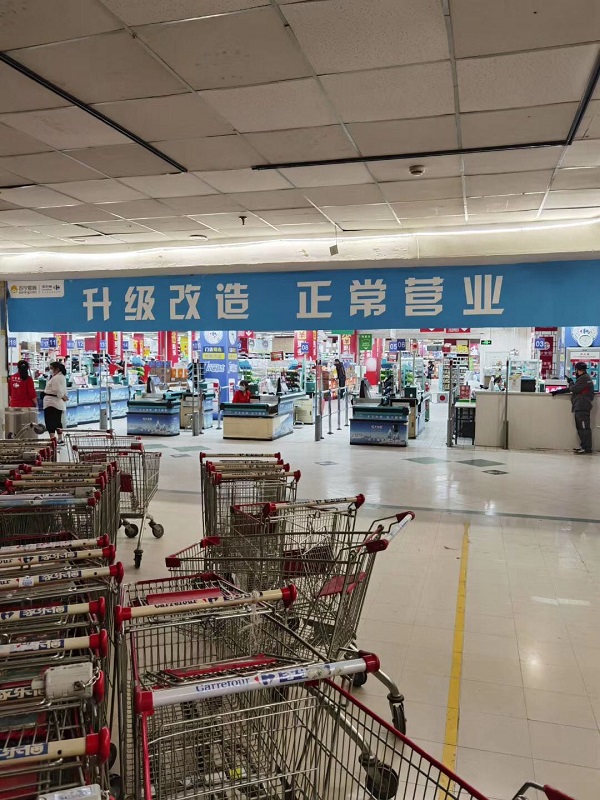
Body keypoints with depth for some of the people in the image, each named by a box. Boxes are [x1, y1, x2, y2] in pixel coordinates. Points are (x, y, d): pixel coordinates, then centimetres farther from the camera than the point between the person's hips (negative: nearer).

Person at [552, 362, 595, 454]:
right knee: (580, 428, 12)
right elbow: (569, 389, 27)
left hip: (582, 407, -10)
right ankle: (584, 446, 16)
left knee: (584, 428, -10)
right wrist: (557, 392, 25)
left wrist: (571, 382, 4)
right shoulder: (583, 378, 23)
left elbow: (574, 389, -16)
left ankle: (587, 449, -11)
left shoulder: (584, 378, -10)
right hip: (580, 407, 10)